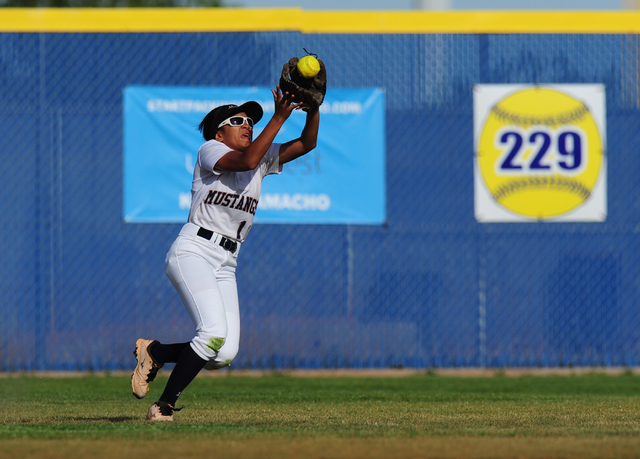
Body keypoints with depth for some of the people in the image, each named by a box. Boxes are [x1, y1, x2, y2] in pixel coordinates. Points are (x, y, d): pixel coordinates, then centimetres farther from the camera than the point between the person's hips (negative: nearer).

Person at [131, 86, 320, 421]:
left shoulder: (264, 158, 18)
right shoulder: (210, 151, -1)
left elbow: (307, 143, 11)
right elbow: (246, 160, -21)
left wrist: (313, 107, -6)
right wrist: (279, 118, -20)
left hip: (225, 266, 7)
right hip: (193, 252, -7)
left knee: (225, 354, -9)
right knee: (215, 331, -26)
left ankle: (155, 351, 14)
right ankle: (164, 405, -15)